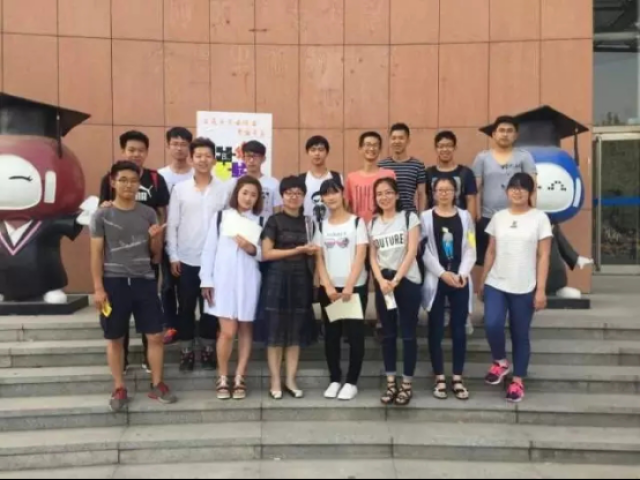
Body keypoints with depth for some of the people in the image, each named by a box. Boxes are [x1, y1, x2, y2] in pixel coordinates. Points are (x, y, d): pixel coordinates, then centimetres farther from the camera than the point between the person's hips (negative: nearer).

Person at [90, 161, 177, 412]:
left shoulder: (148, 213, 5)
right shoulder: (102, 215, -2)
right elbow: (96, 253, -2)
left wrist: (156, 237, -11)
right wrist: (98, 288, -7)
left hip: (144, 281, 2)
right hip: (114, 282, -2)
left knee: (155, 335, 3)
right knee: (115, 339, 8)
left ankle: (157, 385, 19)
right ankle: (119, 389, 22)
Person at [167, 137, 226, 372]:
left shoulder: (223, 189, 0)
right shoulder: (180, 188, 1)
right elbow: (172, 224, 1)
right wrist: (173, 256, -3)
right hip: (186, 259, 0)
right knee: (186, 308, 7)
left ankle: (208, 350, 21)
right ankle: (186, 352, 19)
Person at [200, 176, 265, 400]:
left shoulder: (261, 221, 7)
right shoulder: (221, 217, 5)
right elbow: (209, 249, 2)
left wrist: (253, 249, -14)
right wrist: (206, 281, -2)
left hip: (249, 281, 2)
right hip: (223, 280, -1)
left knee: (245, 330, 8)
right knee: (228, 331, -5)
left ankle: (239, 379, 18)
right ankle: (222, 379, 13)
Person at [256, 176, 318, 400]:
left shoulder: (308, 222, 12)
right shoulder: (274, 221, -3)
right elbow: (266, 253, -10)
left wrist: (312, 253, -2)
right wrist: (298, 250, -10)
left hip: (301, 280, 5)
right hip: (278, 279, -4)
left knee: (296, 332, 7)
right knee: (276, 332, 0)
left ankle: (291, 380, 16)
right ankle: (275, 381, 9)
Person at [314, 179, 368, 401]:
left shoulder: (357, 221, 0)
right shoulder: (321, 226, 10)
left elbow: (360, 256, -7)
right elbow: (319, 258, 4)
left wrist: (349, 286, -16)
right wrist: (328, 286, -9)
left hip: (355, 286, -3)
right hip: (329, 288, 3)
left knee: (354, 334, 0)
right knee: (331, 335, 7)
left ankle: (352, 382, 10)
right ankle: (335, 379, 18)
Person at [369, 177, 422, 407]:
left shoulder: (409, 217, -1)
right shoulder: (373, 223, 10)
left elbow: (411, 252, -8)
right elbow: (372, 256, 8)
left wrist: (396, 280, -13)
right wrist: (381, 280, -9)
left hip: (407, 280, -4)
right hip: (383, 282, 4)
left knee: (408, 333, 0)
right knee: (388, 333, 9)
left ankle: (407, 384, 10)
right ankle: (391, 382, 17)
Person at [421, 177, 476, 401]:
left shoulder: (465, 217, 8)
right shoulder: (426, 218, 2)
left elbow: (470, 250, 2)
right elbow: (425, 252, -5)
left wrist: (462, 274, -12)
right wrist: (443, 274, -13)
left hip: (460, 280, 2)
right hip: (435, 280, -1)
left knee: (459, 330, 5)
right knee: (436, 330, 3)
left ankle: (457, 379, 15)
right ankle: (440, 379, 13)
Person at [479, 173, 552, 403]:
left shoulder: (539, 218, -2)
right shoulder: (498, 217, 8)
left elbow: (543, 256, -4)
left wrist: (541, 290, -8)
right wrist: (482, 281, 10)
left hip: (524, 288, -2)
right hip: (496, 284, 2)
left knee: (520, 335, 6)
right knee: (492, 325, -17)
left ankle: (518, 381, 22)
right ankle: (500, 362, 11)